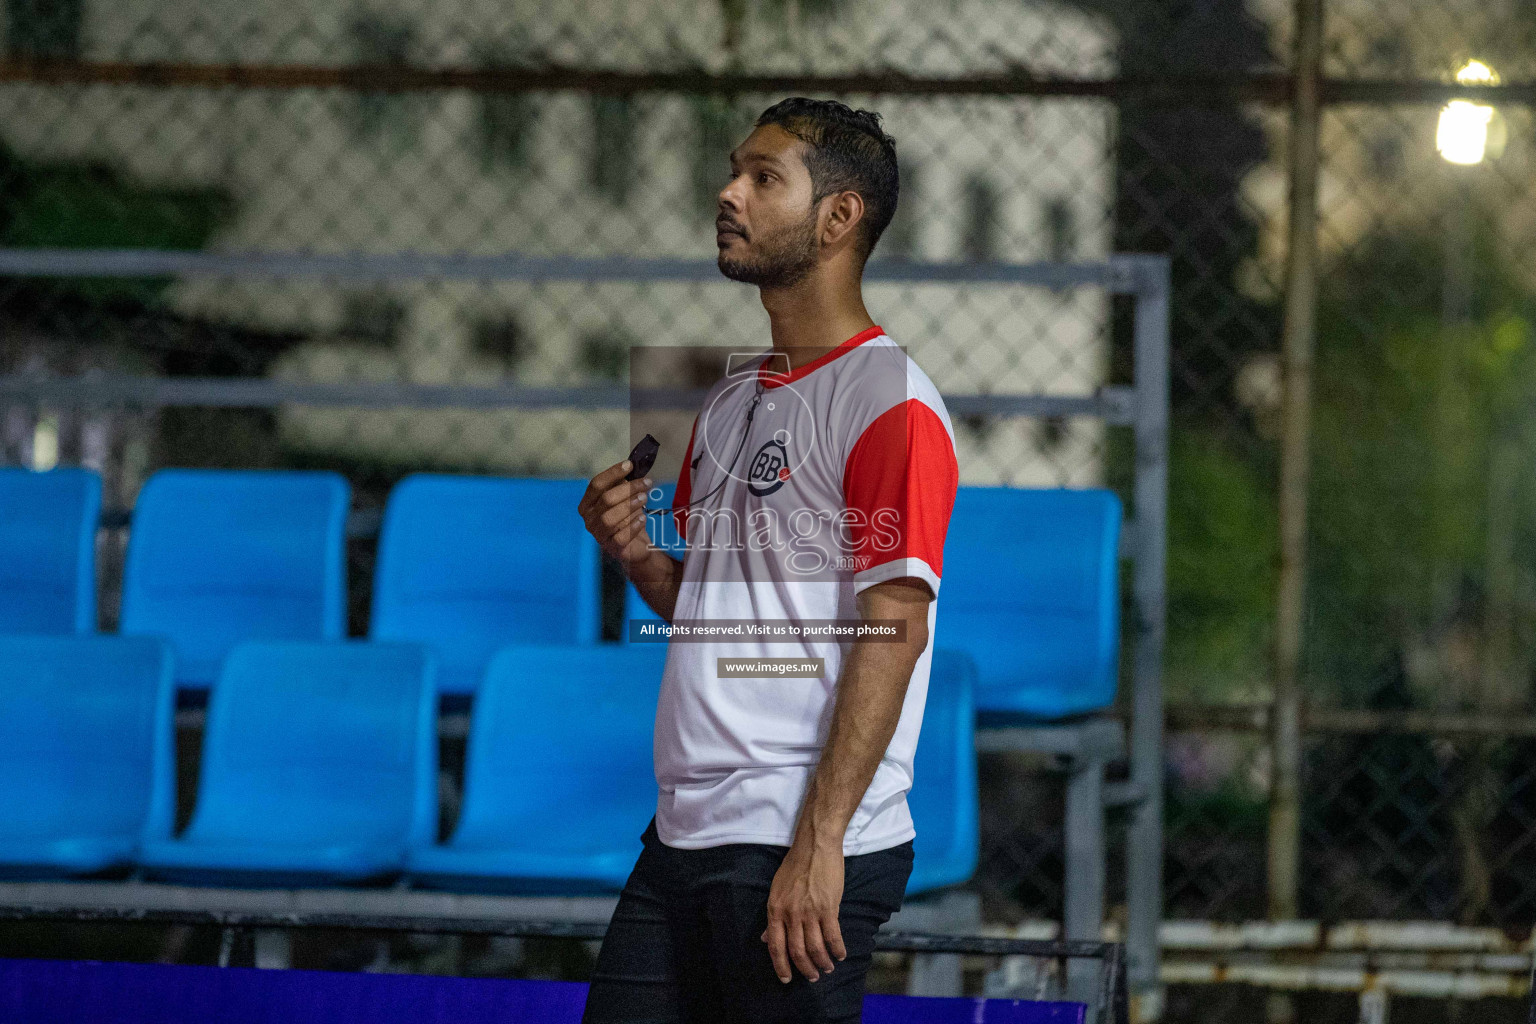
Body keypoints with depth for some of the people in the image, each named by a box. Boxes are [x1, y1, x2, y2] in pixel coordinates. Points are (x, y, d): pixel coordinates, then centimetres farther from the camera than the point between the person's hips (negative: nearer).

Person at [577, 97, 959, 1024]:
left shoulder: (889, 398, -9)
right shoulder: (731, 399, 17)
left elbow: (893, 631, -15)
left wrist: (818, 843, -21)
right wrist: (636, 555, 3)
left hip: (804, 851, -8)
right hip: (681, 840, 8)